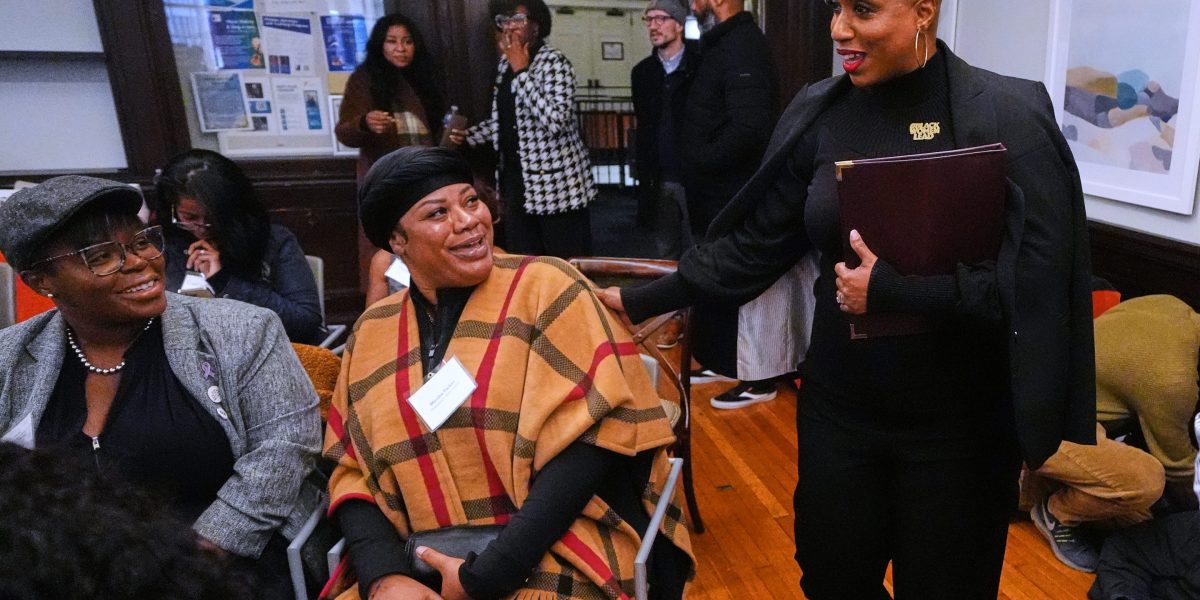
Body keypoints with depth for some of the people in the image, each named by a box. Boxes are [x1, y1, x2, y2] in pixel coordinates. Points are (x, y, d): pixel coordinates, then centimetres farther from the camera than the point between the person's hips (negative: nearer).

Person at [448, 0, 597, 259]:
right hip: (516, 178, 7)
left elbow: (555, 120, -26)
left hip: (555, 181, -7)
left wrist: (522, 70, -20)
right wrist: (468, 135, 12)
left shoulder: (553, 62, -11)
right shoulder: (506, 62, 12)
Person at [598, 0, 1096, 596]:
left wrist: (893, 289, -23)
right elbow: (755, 244, 1)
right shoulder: (819, 114, -2)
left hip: (956, 423, -3)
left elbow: (1037, 278, -17)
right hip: (836, 407, 3)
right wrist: (643, 300, 1)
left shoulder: (1006, 116, -12)